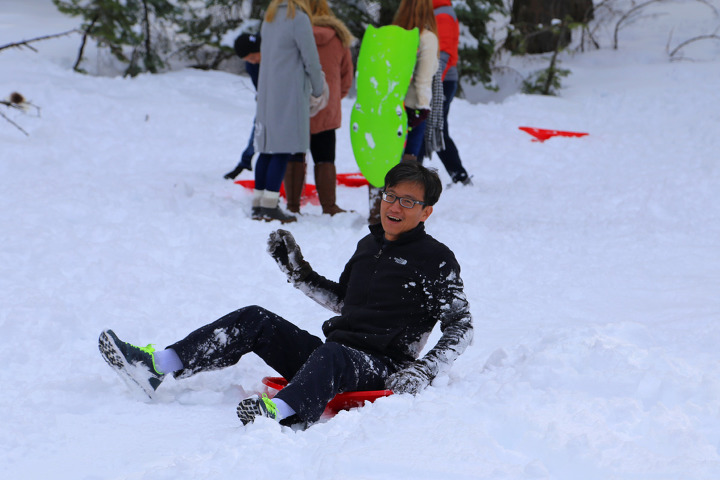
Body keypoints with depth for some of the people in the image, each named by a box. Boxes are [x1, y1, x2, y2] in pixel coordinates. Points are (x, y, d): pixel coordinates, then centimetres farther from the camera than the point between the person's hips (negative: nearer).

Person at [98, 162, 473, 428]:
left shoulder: (437, 260, -2)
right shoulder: (369, 245, 19)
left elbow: (462, 328, -5)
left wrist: (424, 371, -18)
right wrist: (299, 272, 20)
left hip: (379, 371, -7)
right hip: (330, 360, 7)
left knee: (331, 355, -41)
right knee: (254, 320, -8)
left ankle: (279, 413, -72)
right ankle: (155, 367, -18)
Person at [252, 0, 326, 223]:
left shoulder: (269, 18, 13)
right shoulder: (298, 19, -10)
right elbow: (311, 59, -8)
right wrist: (317, 91, 6)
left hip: (266, 92, 8)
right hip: (290, 93, -8)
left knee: (267, 149, 10)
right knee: (284, 148, -7)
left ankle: (258, 204, 10)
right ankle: (270, 206, -12)